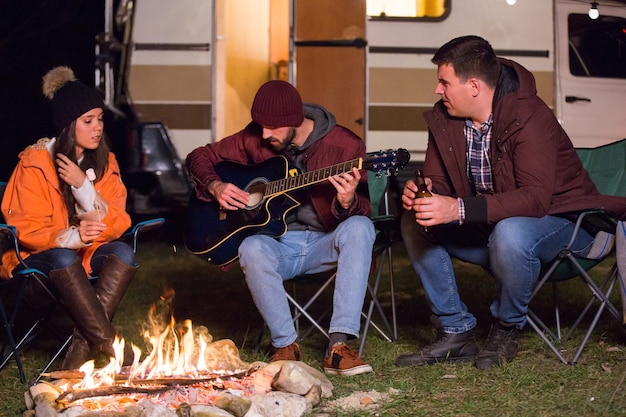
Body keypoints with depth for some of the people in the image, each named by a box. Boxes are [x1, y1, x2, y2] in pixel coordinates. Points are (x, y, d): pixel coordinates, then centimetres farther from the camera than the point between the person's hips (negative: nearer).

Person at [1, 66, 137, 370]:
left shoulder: (104, 162, 1)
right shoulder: (35, 163, -10)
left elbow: (117, 225, -7)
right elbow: (25, 229, -12)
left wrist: (83, 185, -21)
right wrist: (71, 237, -31)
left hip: (90, 253, 4)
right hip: (41, 255, -4)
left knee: (123, 253, -28)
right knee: (63, 258, -37)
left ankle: (82, 349, -30)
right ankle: (110, 347, -37)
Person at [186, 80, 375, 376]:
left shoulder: (344, 145, -9)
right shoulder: (255, 138, -1)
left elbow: (365, 211, -12)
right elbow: (199, 157, 10)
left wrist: (348, 202, -36)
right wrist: (215, 187, -11)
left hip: (323, 246, -1)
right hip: (276, 243, 1)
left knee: (360, 227, -33)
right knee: (252, 248, -34)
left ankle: (339, 346, -35)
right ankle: (286, 345, -21)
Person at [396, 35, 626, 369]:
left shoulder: (529, 117, -26)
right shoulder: (445, 119, -4)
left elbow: (535, 198, -35)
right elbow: (436, 180, 2)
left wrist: (459, 209, -44)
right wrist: (419, 193, -24)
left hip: (558, 218, -7)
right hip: (492, 226, 8)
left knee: (509, 234, -39)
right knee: (414, 224, -7)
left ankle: (506, 330, -12)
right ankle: (455, 333, -5)